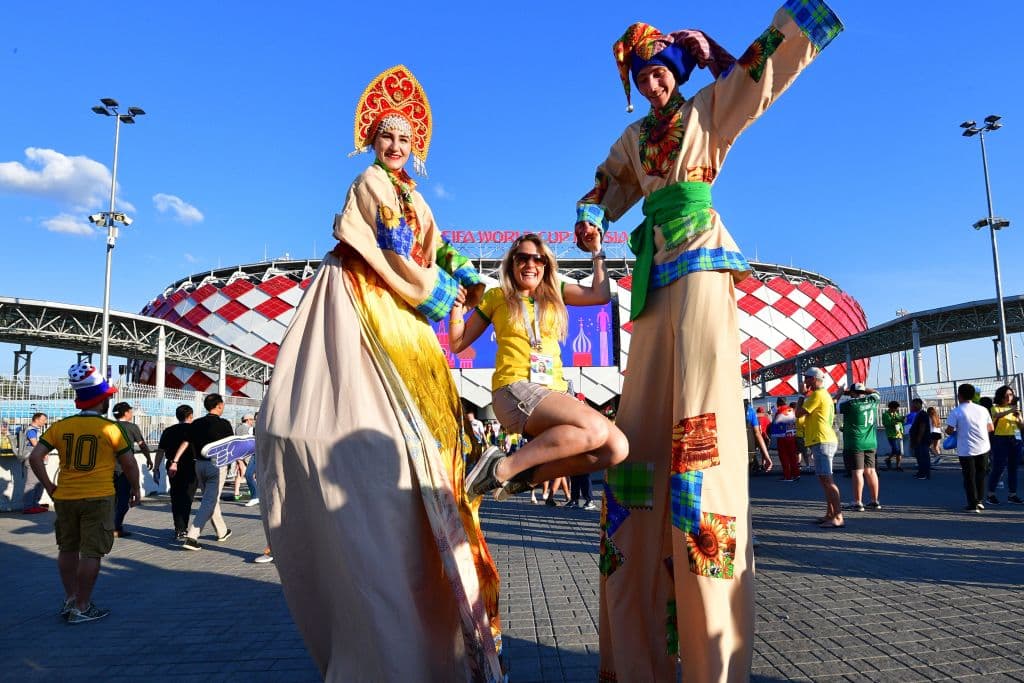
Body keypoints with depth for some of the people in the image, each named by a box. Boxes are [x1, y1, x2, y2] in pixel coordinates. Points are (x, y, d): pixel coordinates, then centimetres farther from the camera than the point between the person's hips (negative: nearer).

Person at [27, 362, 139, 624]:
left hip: (65, 498, 5)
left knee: (68, 549, 20)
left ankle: (69, 599, 28)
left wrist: (50, 488, 7)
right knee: (91, 553, 3)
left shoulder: (60, 426, 1)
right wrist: (135, 489, 9)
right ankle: (81, 608, 8)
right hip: (98, 499, -5)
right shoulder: (109, 428, -9)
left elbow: (35, 458, -3)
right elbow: (129, 463, -6)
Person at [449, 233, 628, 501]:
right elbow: (458, 344, 12)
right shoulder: (497, 296, 10)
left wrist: (597, 252, 15)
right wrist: (458, 303, -1)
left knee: (617, 448, -15)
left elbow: (601, 295, 8)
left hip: (555, 391, 6)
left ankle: (529, 476, -5)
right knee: (595, 429, -29)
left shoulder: (554, 293, 20)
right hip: (515, 390, -5)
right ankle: (501, 468, -20)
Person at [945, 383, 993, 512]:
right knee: (980, 475, 18)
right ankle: (979, 501, 25)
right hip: (983, 448, 4)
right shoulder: (982, 409, 2)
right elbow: (991, 428, 8)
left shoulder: (956, 412, -11)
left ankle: (973, 505, 7)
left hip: (966, 450, -4)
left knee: (969, 477, 5)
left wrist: (952, 431, 10)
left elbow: (949, 430, -13)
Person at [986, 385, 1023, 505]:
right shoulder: (995, 407, -3)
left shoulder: (1014, 408, 13)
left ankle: (1013, 495, 15)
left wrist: (1018, 417, -9)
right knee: (998, 468, -6)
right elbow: (997, 416, -26)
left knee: (1013, 468, 7)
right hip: (1000, 440, -5)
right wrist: (1010, 411, -41)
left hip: (1014, 440, 5)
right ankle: (990, 494, 1)